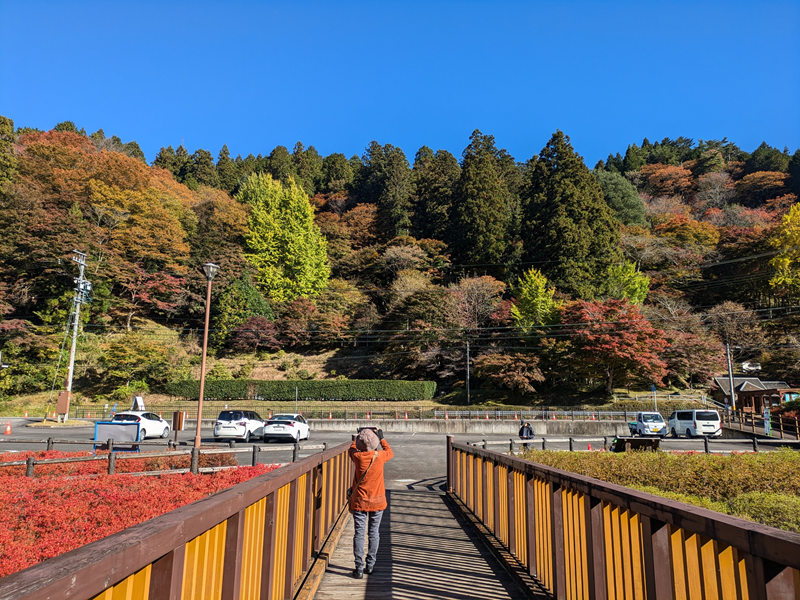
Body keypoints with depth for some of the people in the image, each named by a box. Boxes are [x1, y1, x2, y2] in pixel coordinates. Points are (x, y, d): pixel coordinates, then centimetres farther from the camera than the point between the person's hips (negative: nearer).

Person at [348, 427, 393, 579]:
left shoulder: (357, 457, -12)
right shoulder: (380, 456, -13)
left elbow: (351, 449, 13)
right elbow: (389, 451, 11)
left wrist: (358, 436, 24)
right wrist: (381, 438, 19)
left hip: (359, 502, -1)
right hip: (377, 502, 1)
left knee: (359, 534, 4)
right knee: (373, 533, 13)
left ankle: (359, 568, 3)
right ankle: (370, 565, 20)